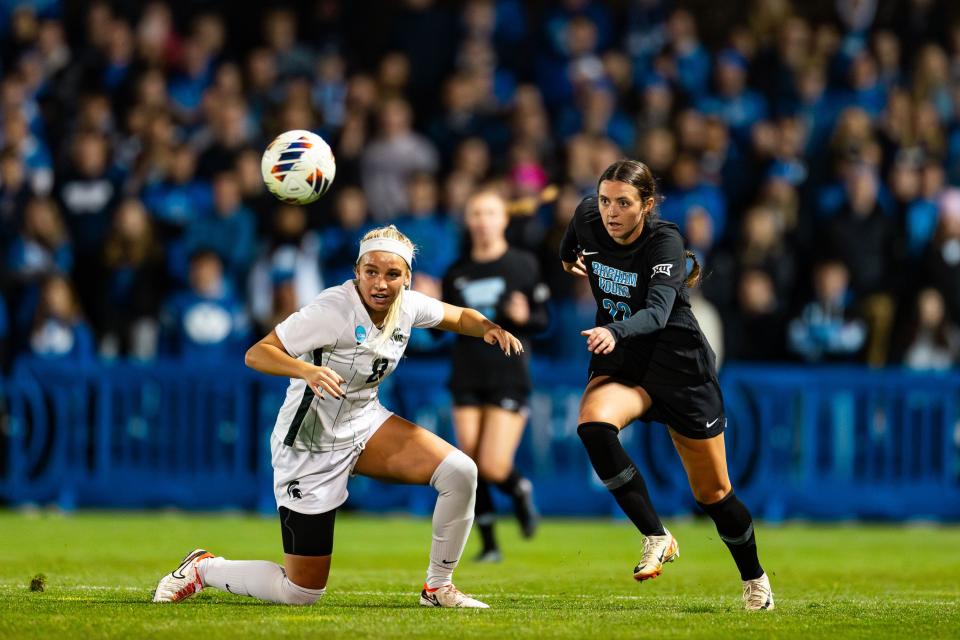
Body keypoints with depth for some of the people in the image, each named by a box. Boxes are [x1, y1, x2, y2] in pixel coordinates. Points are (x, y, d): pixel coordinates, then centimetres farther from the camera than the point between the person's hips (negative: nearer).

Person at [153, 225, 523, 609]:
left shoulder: (408, 306, -7)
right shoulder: (333, 310, -26)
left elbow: (458, 317, 14)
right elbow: (256, 354, -28)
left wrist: (488, 328, -9)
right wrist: (307, 370, -47)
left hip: (365, 424, 7)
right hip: (311, 448, -7)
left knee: (460, 473, -14)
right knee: (301, 593, -3)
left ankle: (438, 587, 5)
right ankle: (202, 569, 22)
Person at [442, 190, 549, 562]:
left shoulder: (524, 265, -1)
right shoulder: (456, 273, 8)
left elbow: (543, 320, 1)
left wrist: (524, 318, -20)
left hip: (509, 375, -3)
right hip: (467, 377, 3)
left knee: (493, 468, -14)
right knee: (471, 465, -2)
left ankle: (521, 491, 21)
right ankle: (489, 544, 11)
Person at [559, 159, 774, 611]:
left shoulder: (665, 241, -25)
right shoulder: (588, 218, -11)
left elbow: (658, 311, -39)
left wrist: (614, 331, -58)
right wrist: (567, 256, 33)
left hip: (678, 362, -4)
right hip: (620, 359, 4)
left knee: (712, 493, 6)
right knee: (593, 423, -32)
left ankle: (753, 577, 33)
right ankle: (656, 538, -23)